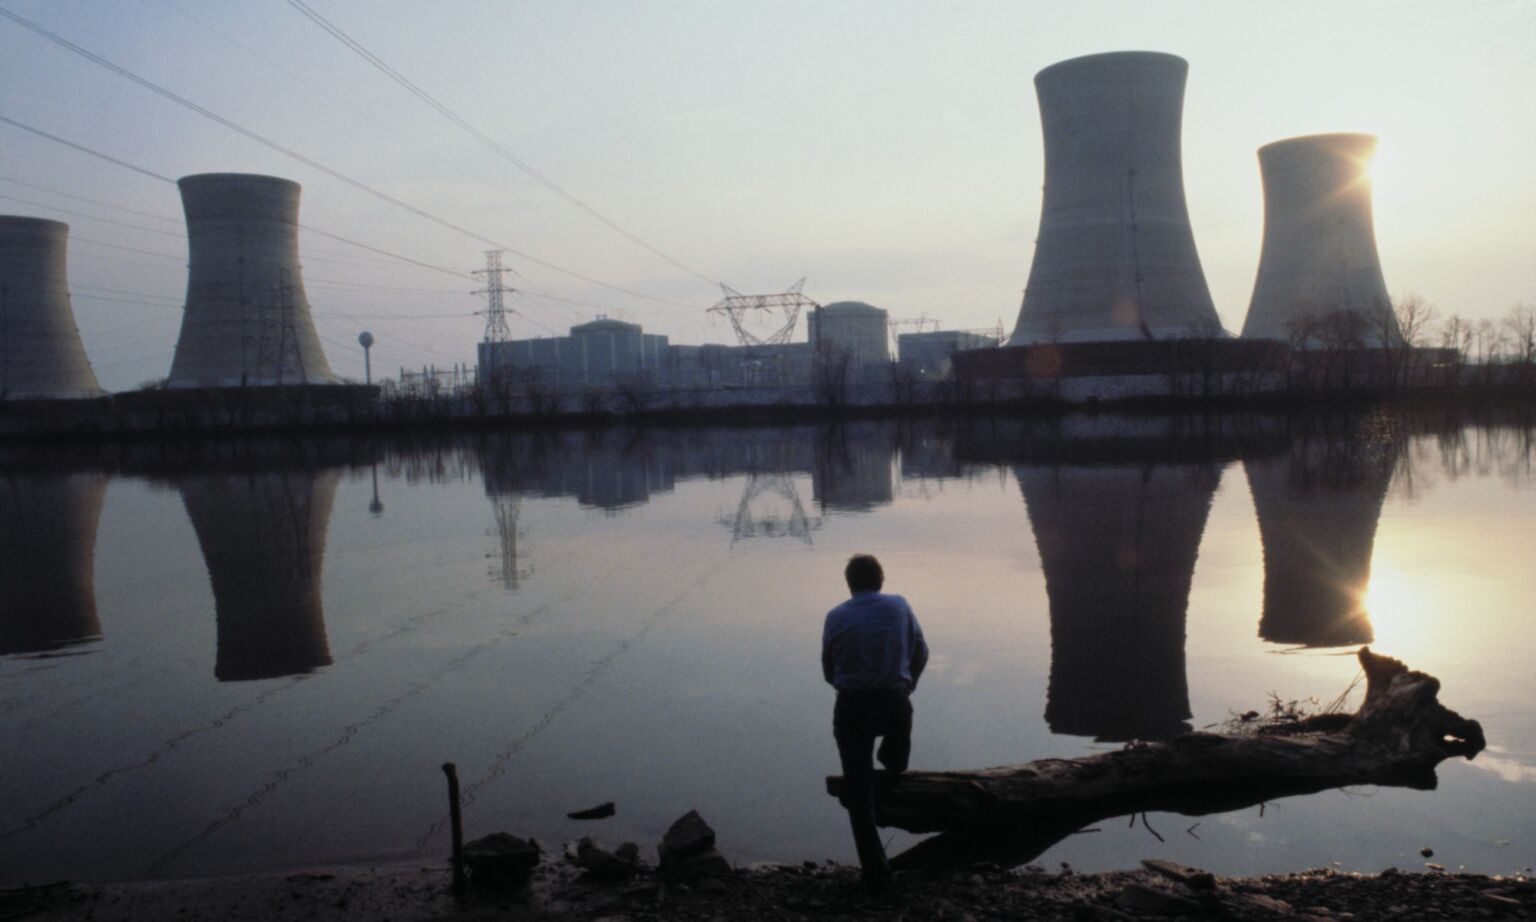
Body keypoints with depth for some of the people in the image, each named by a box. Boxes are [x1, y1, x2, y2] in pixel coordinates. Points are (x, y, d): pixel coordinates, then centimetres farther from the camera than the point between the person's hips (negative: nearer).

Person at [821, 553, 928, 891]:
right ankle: (892, 771, 56)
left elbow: (829, 672, 6)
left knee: (858, 792, 8)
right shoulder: (900, 607, -2)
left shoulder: (836, 617, -3)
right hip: (895, 703, 1)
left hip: (851, 707, 0)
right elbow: (920, 654, 9)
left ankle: (875, 871, 8)